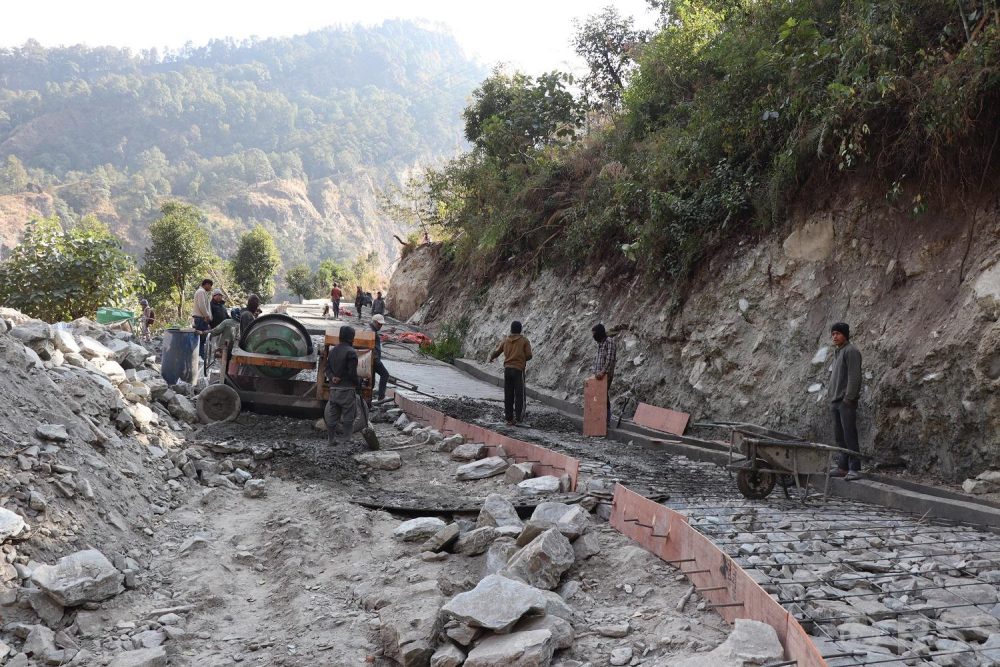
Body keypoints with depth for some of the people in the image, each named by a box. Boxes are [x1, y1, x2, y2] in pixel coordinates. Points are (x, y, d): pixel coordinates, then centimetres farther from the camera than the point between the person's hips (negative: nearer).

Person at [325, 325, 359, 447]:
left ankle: (332, 439, 16)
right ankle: (348, 440, 1)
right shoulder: (351, 352, -14)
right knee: (348, 417, 0)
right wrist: (358, 383, -2)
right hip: (347, 389, -7)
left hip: (333, 389, 7)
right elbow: (352, 373, -17)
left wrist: (332, 377, -4)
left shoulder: (333, 351, 13)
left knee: (332, 416, 10)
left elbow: (327, 367, 10)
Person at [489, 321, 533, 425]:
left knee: (508, 396, 6)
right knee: (519, 395, 2)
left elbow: (496, 352, 17)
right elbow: (529, 356, -5)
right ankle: (518, 417, -2)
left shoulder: (505, 340, 9)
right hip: (518, 370, -3)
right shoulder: (524, 341, -2)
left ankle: (509, 418, 8)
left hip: (507, 369, 3)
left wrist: (491, 358, 38)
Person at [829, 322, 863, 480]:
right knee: (839, 436, 9)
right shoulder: (837, 352, 20)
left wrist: (848, 399, -19)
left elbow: (854, 377, -16)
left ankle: (855, 469, -7)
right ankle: (843, 467, 14)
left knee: (850, 435, -9)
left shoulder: (851, 351, -9)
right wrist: (833, 399, 16)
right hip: (836, 402, 9)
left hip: (846, 403, -9)